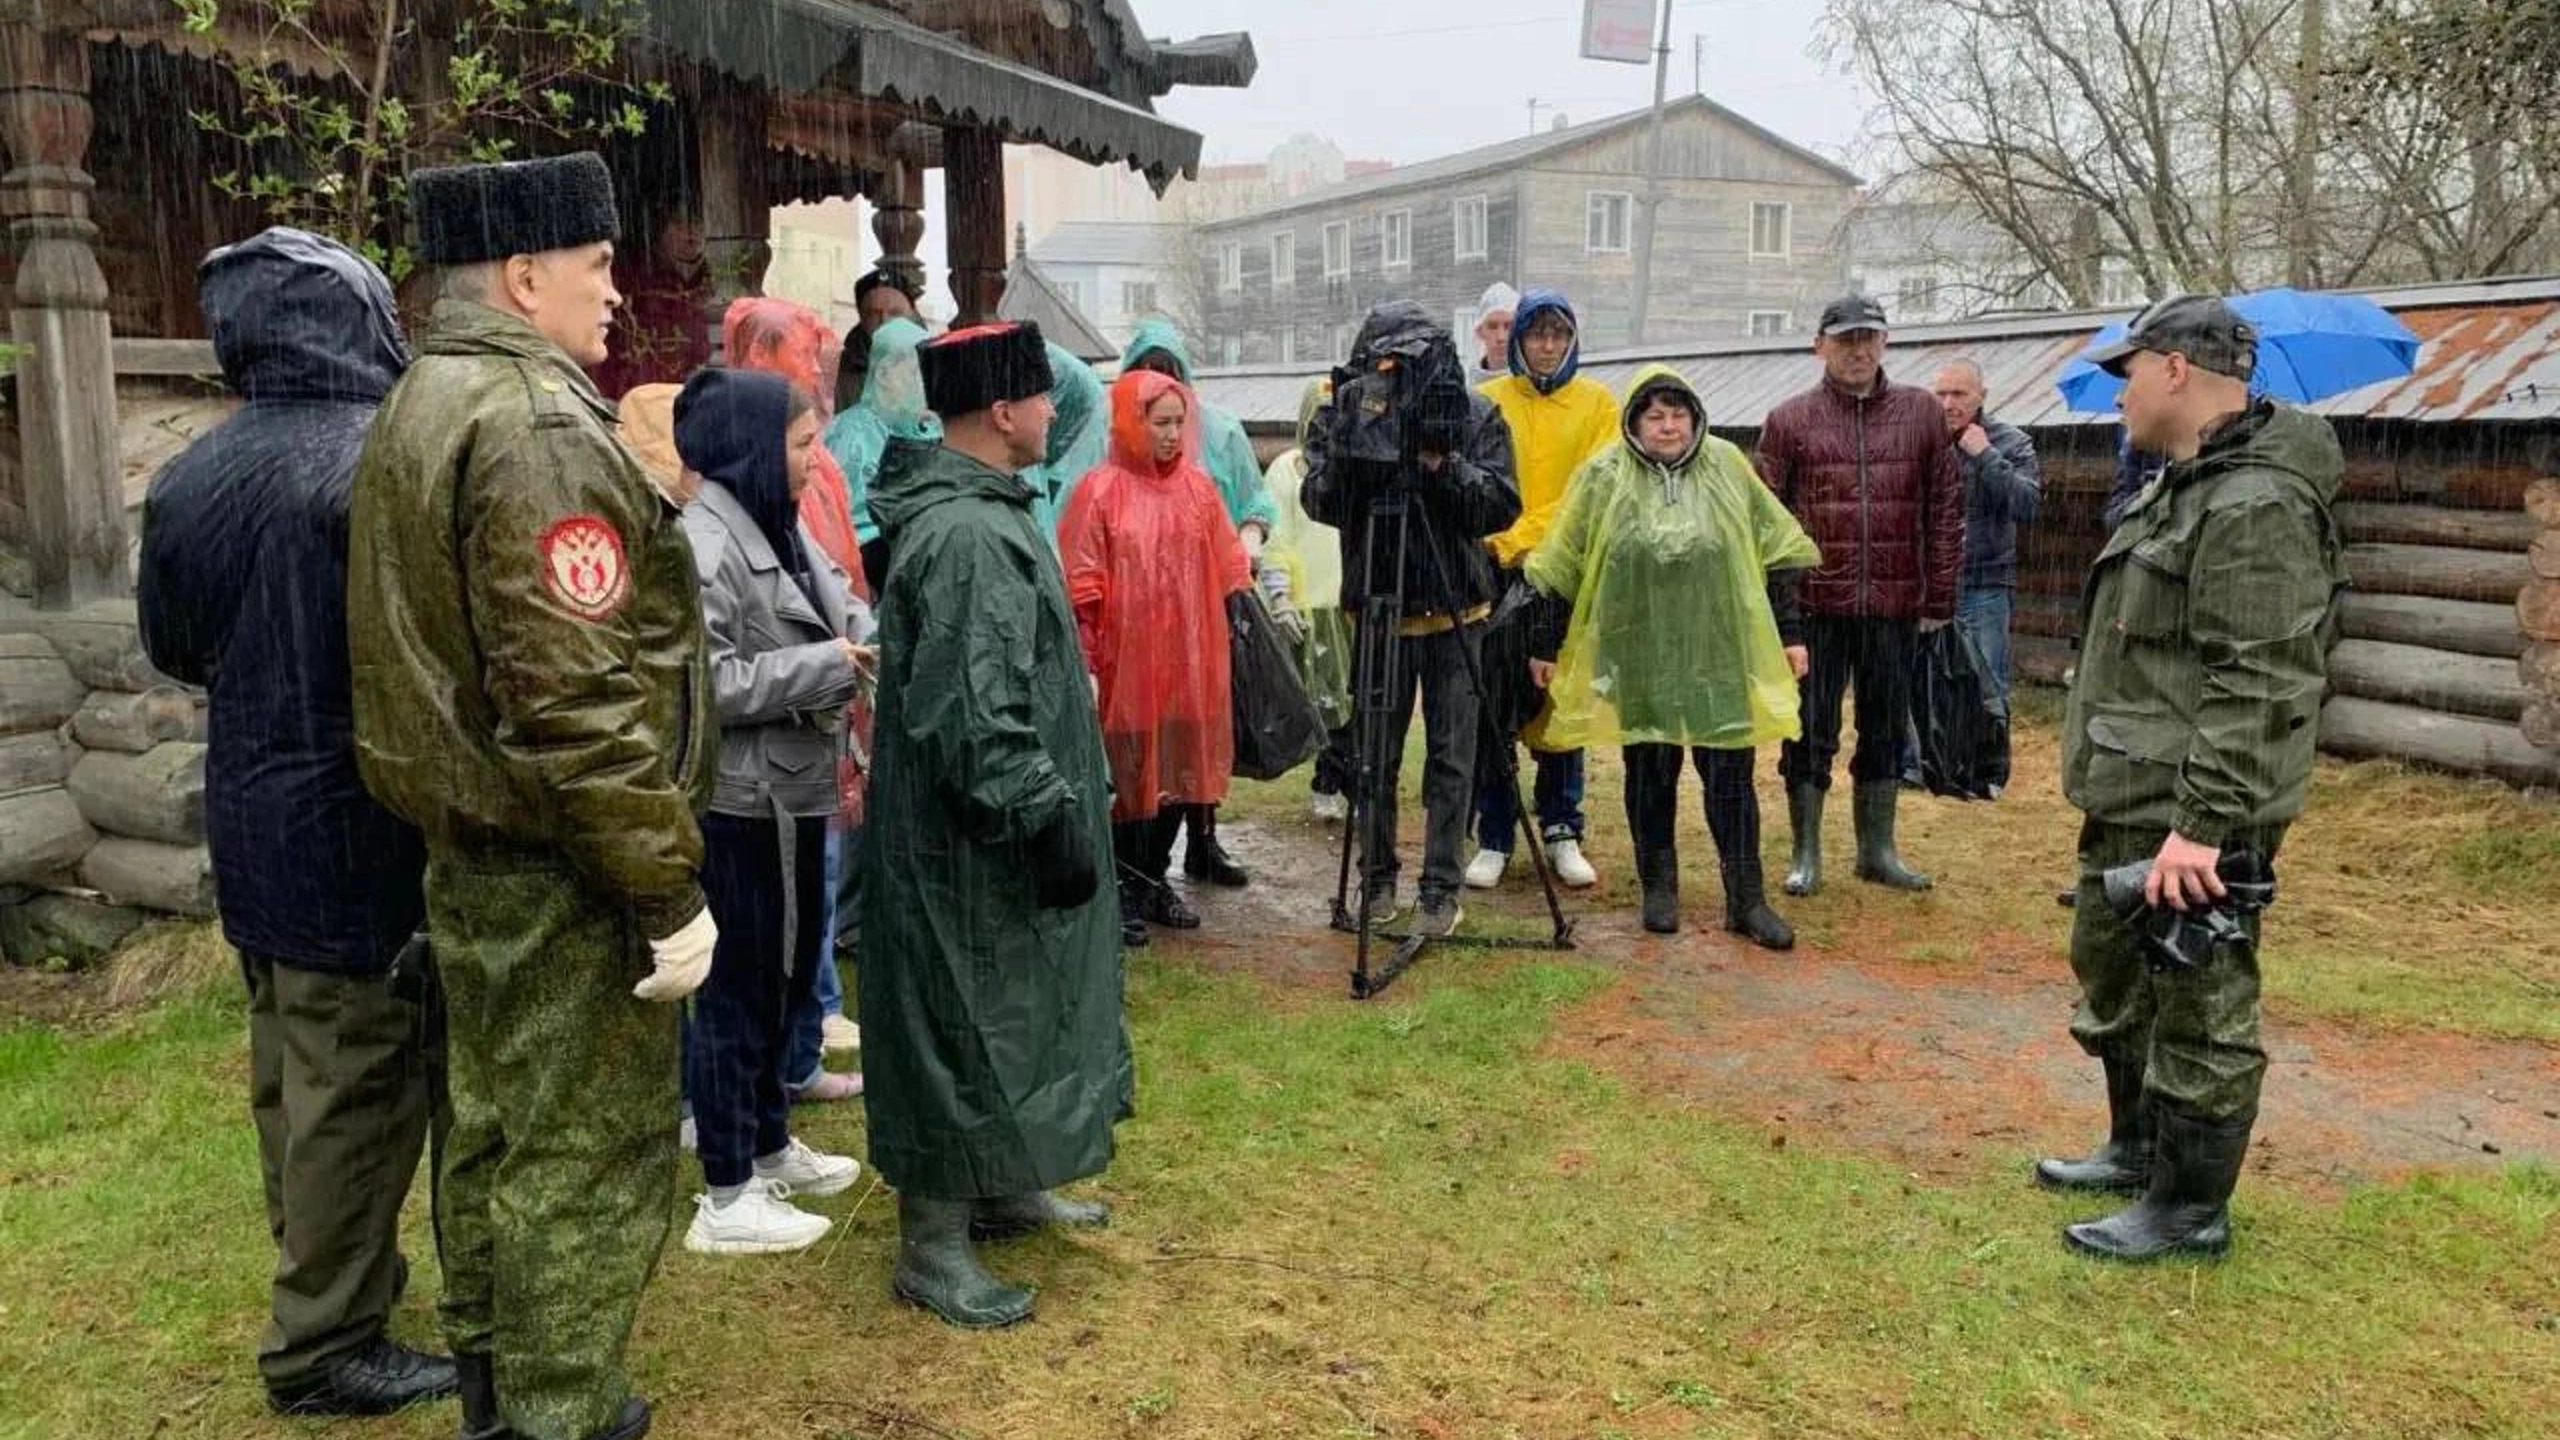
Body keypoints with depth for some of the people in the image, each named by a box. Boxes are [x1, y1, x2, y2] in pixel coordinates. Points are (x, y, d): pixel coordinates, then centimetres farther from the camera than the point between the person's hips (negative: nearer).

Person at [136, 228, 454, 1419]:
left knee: (291, 1077, 20)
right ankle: (324, 1343, 16)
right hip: (364, 831, -7)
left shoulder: (188, 478, 1)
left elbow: (171, 648, 14)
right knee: (360, 1094, 5)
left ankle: (319, 1275, 37)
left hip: (252, 825, 7)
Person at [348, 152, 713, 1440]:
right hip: (564, 870, -10)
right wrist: (667, 890, -22)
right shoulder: (539, 425, -20)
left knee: (495, 1127, 21)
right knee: (587, 1156, 2)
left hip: (468, 852, 10)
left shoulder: (415, 410, 12)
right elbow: (581, 697, -27)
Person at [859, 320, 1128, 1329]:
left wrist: (1061, 811, 23)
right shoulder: (967, 537, -24)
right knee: (962, 1024, 1)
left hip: (998, 835, 11)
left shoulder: (972, 508, 12)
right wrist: (1047, 820, -23)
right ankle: (931, 1246, 14)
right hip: (973, 843, -11)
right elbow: (977, 715, -29)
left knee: (1005, 1014, 22)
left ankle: (1002, 1187, 38)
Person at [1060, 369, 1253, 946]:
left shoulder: (1198, 488, 7)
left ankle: (1155, 880, 25)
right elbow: (1081, 587, -8)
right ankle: (1123, 891, 14)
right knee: (1127, 774, 3)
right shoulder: (1100, 491, -6)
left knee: (1179, 770, 11)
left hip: (1188, 661, 5)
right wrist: (1085, 664, -11)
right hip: (1126, 661, -5)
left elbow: (1228, 571, 12)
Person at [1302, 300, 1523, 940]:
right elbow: (1319, 503, -9)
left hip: (1455, 610, -1)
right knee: (1375, 754, 8)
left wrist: (1443, 466, -23)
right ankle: (1377, 878, 23)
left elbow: (1502, 505, -10)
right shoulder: (1342, 413, -1)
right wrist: (1348, 450, -26)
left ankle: (1441, 889, 13)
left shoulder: (1476, 415, -3)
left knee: (1451, 756, 4)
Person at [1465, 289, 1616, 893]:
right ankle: (1494, 838, 10)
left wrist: (1527, 536, -14)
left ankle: (1562, 832, 16)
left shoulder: (1597, 402, 4)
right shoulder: (1489, 401, 5)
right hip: (1499, 572, 0)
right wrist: (1501, 543, -14)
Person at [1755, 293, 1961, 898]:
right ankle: (1806, 855, 17)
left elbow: (1945, 509, 6)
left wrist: (1939, 597, 2)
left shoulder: (1922, 412, 5)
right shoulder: (1790, 420, 0)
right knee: (1810, 732, 5)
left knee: (1886, 729, 13)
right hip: (1816, 605, -2)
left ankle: (1878, 850, 27)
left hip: (1895, 606, 2)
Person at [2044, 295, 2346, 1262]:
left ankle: (2190, 1207, 16)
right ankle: (2139, 1149, 39)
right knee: (2112, 975, 22)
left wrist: (2203, 824, -27)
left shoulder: (2257, 508, -20)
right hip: (2130, 803, 11)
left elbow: (2261, 687, -25)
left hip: (2193, 819, -11)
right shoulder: (2186, 487, 14)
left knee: (2198, 1008, 2)